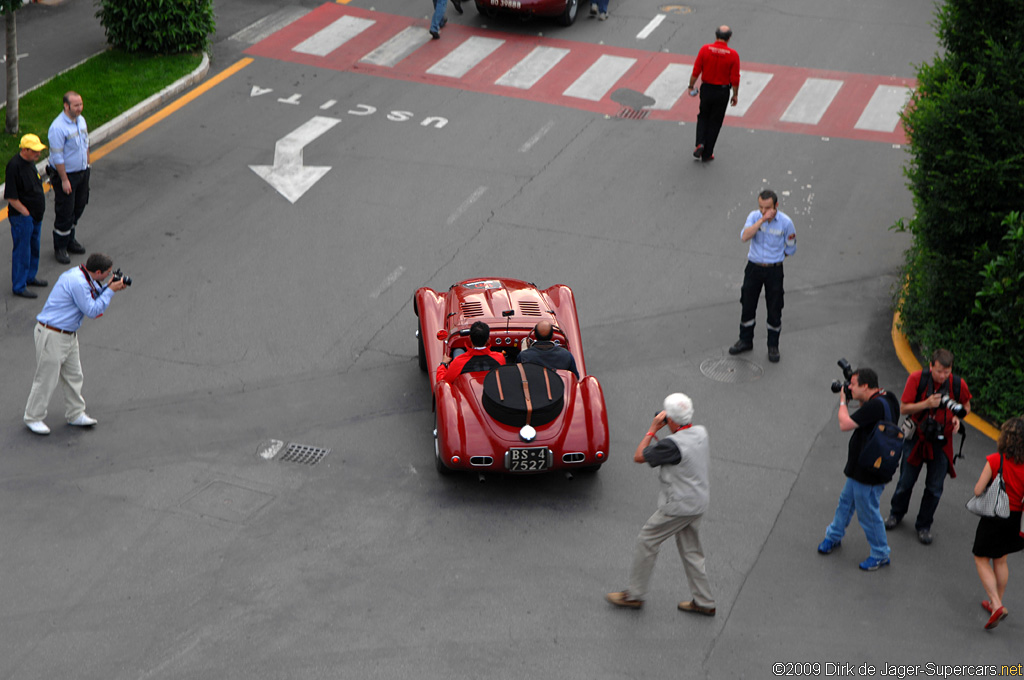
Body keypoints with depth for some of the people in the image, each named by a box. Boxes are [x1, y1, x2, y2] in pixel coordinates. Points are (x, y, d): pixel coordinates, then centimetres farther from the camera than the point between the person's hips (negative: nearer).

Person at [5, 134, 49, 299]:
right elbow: (11, 197, -23)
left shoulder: (29, 162, 7)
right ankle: (19, 286, 8)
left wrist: (38, 214, 17)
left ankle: (30, 277, 37)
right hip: (21, 217, -9)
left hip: (35, 215, 9)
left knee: (34, 248, 20)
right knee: (22, 251, -1)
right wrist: (25, 212, -17)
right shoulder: (14, 166, -22)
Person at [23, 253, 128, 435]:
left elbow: (93, 298, 17)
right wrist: (111, 290, -15)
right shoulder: (77, 282, -26)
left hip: (68, 335, 10)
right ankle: (33, 418, 16)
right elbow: (92, 311, -20)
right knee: (46, 378, 2)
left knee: (74, 376, 16)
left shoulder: (80, 275, 3)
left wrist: (109, 287, 2)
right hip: (52, 336, -10)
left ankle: (75, 415, 28)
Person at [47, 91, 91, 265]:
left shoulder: (81, 120, 2)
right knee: (64, 212, 0)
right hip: (65, 174, -8)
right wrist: (64, 180, -19)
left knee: (78, 208, 17)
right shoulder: (58, 127, -24)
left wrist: (87, 167, 16)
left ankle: (69, 240, 34)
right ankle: (60, 248, 14)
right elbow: (57, 157, -21)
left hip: (82, 172, 8)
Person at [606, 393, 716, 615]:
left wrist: (653, 429, -10)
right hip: (698, 503, 9)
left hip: (678, 506, -8)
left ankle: (634, 595, 15)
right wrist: (662, 431, 6)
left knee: (646, 542, 6)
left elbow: (639, 457, -16)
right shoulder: (700, 432, -1)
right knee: (691, 551, 18)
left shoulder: (673, 445, -27)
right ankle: (704, 602, 22)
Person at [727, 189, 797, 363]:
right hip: (754, 268, 2)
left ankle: (773, 346, 22)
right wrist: (761, 220, -31)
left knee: (774, 309, 5)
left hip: (774, 270, -2)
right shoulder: (754, 216, -8)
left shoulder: (786, 222, -12)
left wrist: (772, 258, 4)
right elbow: (744, 236, -26)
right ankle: (745, 341, 32)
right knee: (748, 305, 13)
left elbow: (790, 249, 0)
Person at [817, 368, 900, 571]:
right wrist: (854, 400, 4)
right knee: (846, 501, 26)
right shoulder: (885, 399, 1)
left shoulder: (875, 406, -30)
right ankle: (834, 536, 46)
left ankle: (880, 554, 20)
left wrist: (843, 401, -11)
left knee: (868, 512, 5)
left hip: (868, 474, -10)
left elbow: (845, 424, -27)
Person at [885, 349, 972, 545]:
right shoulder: (916, 379, -17)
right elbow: (903, 408, -12)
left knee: (934, 488, 5)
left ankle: (924, 525, 25)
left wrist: (958, 416, -14)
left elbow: (966, 406, 8)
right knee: (906, 481, 12)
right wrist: (926, 404, -28)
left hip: (941, 442, 1)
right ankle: (896, 512, 40)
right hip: (916, 438, -1)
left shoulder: (958, 384, -12)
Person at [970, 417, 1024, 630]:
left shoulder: (995, 460, -20)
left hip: (993, 518, -5)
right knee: (1000, 561, 24)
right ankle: (997, 603, 36)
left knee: (981, 560, 11)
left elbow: (978, 490, -16)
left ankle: (997, 605, -3)